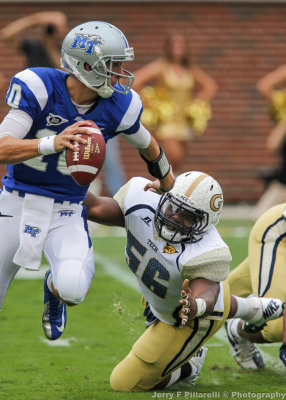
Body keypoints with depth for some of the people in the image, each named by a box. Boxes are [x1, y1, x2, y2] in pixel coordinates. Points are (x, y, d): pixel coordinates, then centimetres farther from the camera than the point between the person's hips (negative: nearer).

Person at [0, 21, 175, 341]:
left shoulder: (119, 106, -9)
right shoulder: (38, 87, -19)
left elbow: (147, 144, 14)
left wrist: (166, 183, 29)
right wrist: (54, 143, -42)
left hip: (67, 214, 1)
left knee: (73, 288, -27)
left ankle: (55, 290, 12)